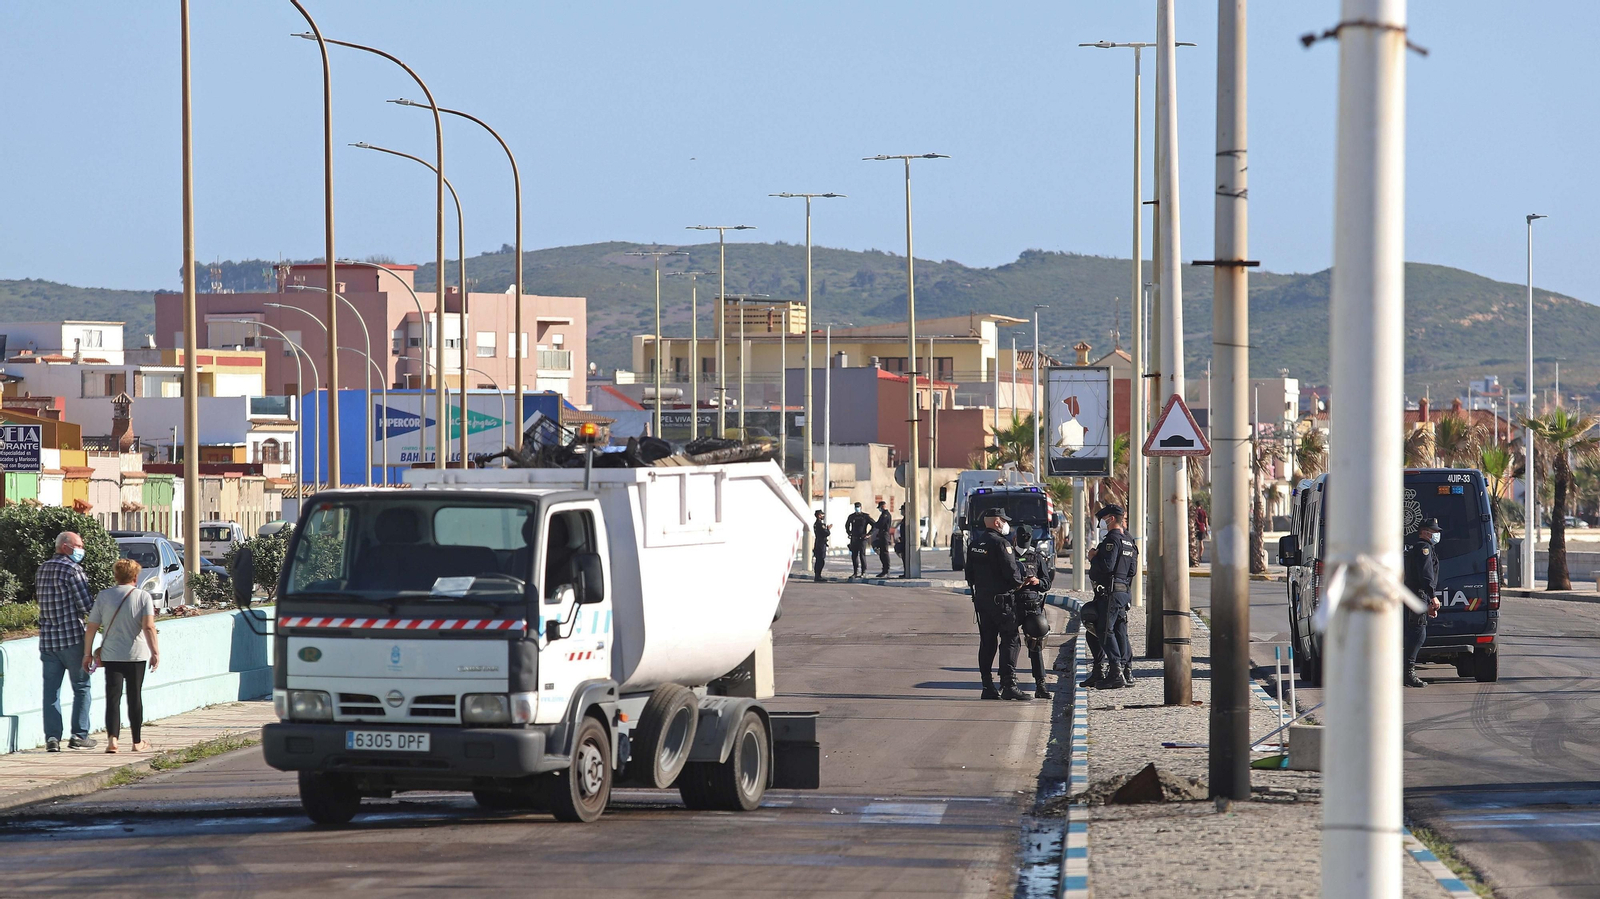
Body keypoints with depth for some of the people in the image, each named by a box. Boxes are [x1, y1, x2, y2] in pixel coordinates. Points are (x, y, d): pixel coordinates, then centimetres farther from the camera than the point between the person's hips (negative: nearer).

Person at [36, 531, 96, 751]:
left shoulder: (42, 570, 12)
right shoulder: (72, 570, -11)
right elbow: (86, 605, -14)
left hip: (47, 639, 6)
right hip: (72, 637, -6)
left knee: (51, 690, 5)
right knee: (81, 686, 6)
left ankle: (52, 736, 0)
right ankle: (79, 735, 5)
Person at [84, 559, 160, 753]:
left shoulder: (103, 596, 2)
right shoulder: (143, 597, -3)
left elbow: (91, 628, 2)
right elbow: (148, 627, -15)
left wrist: (87, 653, 10)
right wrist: (155, 651, -13)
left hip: (110, 655, 1)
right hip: (136, 656, -1)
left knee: (113, 697, -2)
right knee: (135, 698, 10)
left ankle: (112, 738, -19)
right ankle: (137, 742, 17)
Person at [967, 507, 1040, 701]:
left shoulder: (975, 543, 12)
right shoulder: (1000, 543, -14)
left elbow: (970, 574, 16)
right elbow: (1012, 573, -16)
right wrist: (1023, 582, 2)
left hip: (980, 598, 8)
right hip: (1000, 599, -8)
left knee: (987, 643, 10)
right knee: (1010, 641, -5)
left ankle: (988, 687, 10)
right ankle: (1008, 685, -11)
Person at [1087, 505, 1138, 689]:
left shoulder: (1112, 539, -13)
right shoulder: (1129, 541, 17)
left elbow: (1106, 566, -23)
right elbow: (1133, 570, 19)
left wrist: (1093, 557, -5)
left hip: (1111, 592, -9)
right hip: (1125, 590, 9)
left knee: (1106, 631, -8)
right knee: (1120, 631, 13)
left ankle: (1115, 672, -14)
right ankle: (1127, 671, 13)